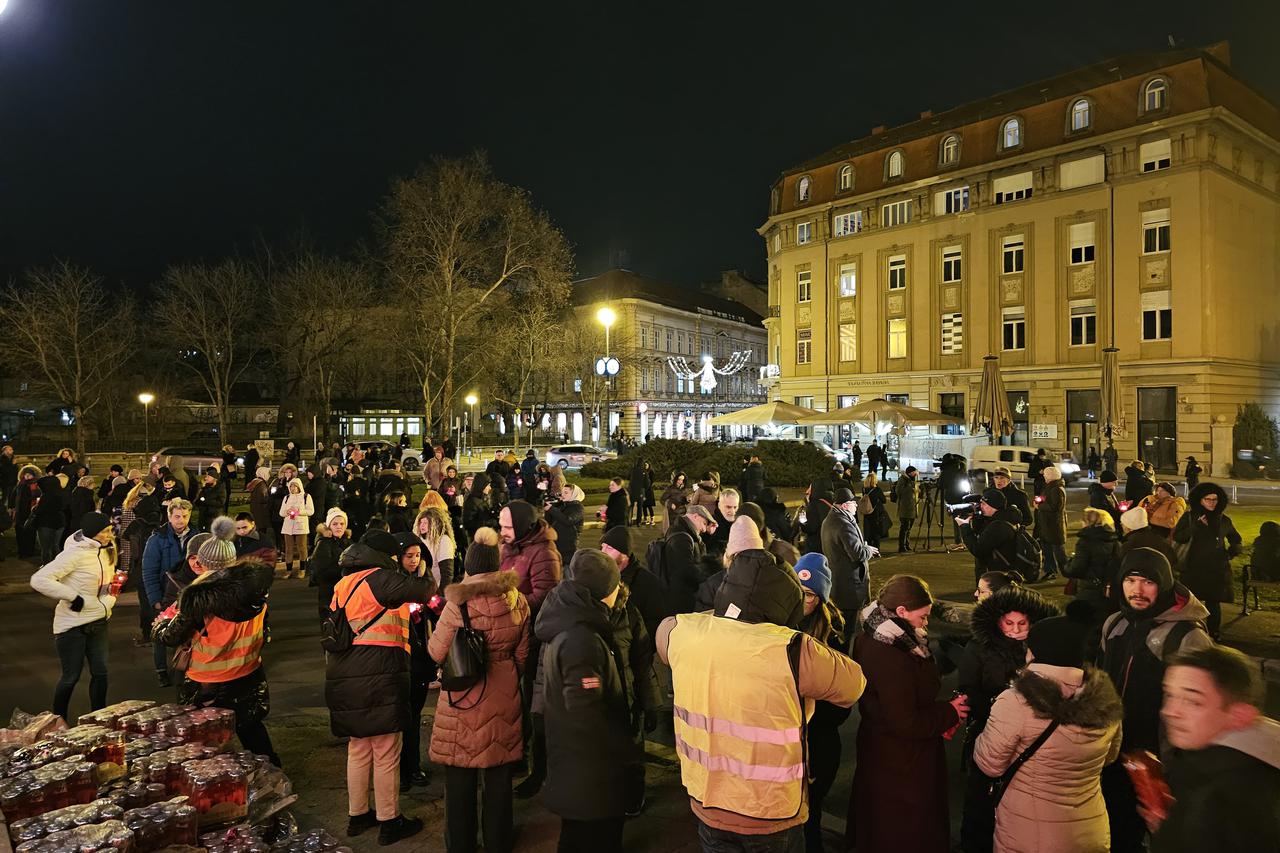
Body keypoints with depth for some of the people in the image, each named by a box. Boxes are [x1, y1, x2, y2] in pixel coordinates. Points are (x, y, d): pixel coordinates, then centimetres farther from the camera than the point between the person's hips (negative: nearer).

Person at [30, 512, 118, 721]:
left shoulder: (106, 551, 4)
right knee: (71, 677, 4)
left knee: (100, 672, 8)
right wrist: (73, 597, -24)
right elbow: (39, 580, -25)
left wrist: (111, 595, 4)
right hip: (73, 625, -7)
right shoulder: (75, 553, -19)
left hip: (98, 623, 7)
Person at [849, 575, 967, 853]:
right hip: (901, 764, -9)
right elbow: (906, 724, -27)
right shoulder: (892, 658, -32)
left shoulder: (872, 639, 0)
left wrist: (940, 714, 1)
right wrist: (949, 713, -13)